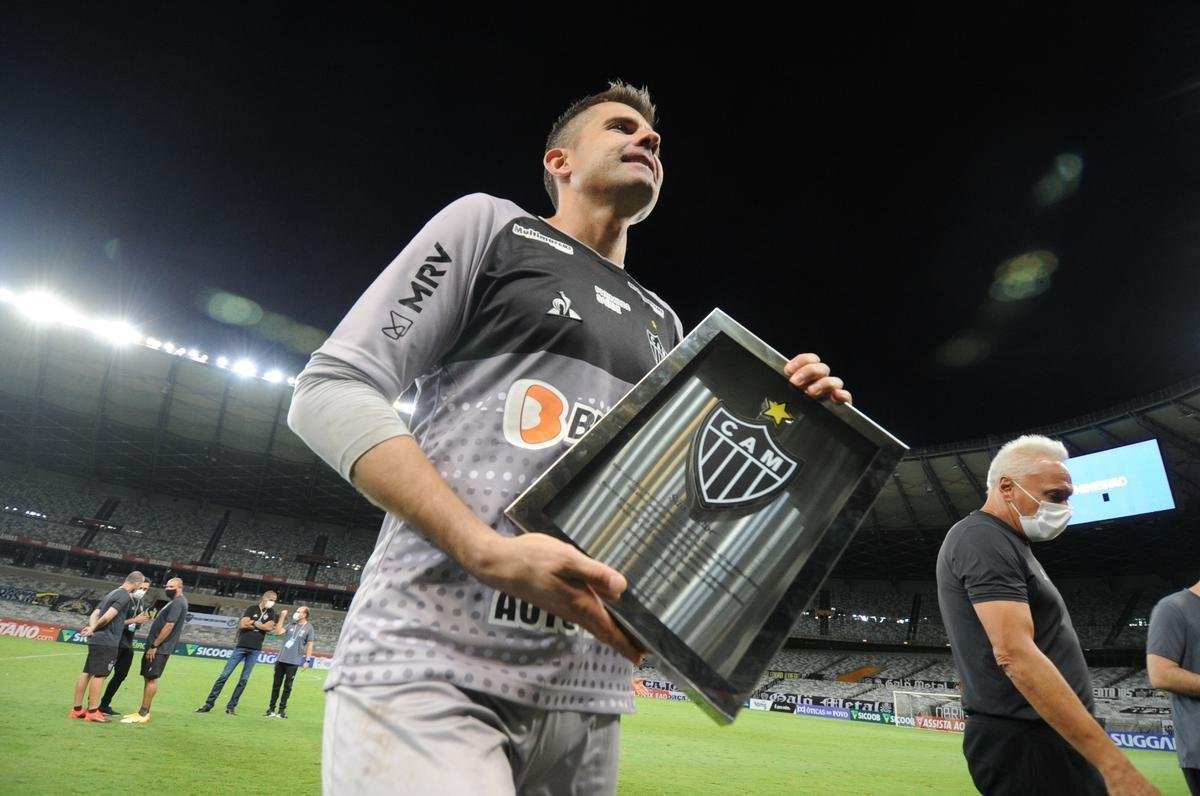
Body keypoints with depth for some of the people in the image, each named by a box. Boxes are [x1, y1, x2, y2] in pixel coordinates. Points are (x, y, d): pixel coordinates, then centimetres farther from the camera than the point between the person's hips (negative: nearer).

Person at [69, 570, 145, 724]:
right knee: (100, 675, -3)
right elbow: (107, 617, -21)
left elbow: (94, 614, 11)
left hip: (96, 639, 9)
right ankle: (92, 712, 1)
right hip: (107, 641, -9)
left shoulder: (112, 593, 17)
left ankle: (77, 709, 19)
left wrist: (92, 628, -6)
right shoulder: (125, 596, -14)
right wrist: (94, 628, -4)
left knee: (87, 673, 12)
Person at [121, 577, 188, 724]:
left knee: (151, 679, -7)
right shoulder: (176, 602, 18)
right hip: (157, 646, 10)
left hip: (160, 648, -10)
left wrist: (154, 646, -20)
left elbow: (169, 626, -22)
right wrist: (153, 645, 18)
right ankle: (143, 711, 20)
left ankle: (143, 714, -3)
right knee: (148, 678, 13)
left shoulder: (178, 603, -16)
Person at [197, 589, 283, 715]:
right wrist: (262, 625, -7)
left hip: (255, 650, 2)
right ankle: (209, 703, 7)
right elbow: (242, 625, -10)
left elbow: (269, 628, -8)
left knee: (244, 679, 2)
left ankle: (231, 706, 11)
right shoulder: (252, 609, 3)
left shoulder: (271, 613, 8)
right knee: (224, 675, -1)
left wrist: (253, 622, -5)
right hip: (241, 646, -1)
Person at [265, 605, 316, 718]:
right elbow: (279, 631, -1)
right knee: (276, 684, 9)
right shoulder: (291, 625, 11)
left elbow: (310, 645, -5)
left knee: (287, 686, 3)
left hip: (293, 662, -4)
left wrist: (307, 660, -11)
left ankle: (282, 709, 12)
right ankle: (271, 709, 19)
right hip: (280, 659, 4)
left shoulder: (309, 628, -3)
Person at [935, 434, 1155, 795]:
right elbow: (1015, 654, -27)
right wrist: (1115, 763, -28)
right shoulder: (983, 538, -16)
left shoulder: (1000, 543, 17)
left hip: (1041, 736, 10)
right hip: (1028, 742, -10)